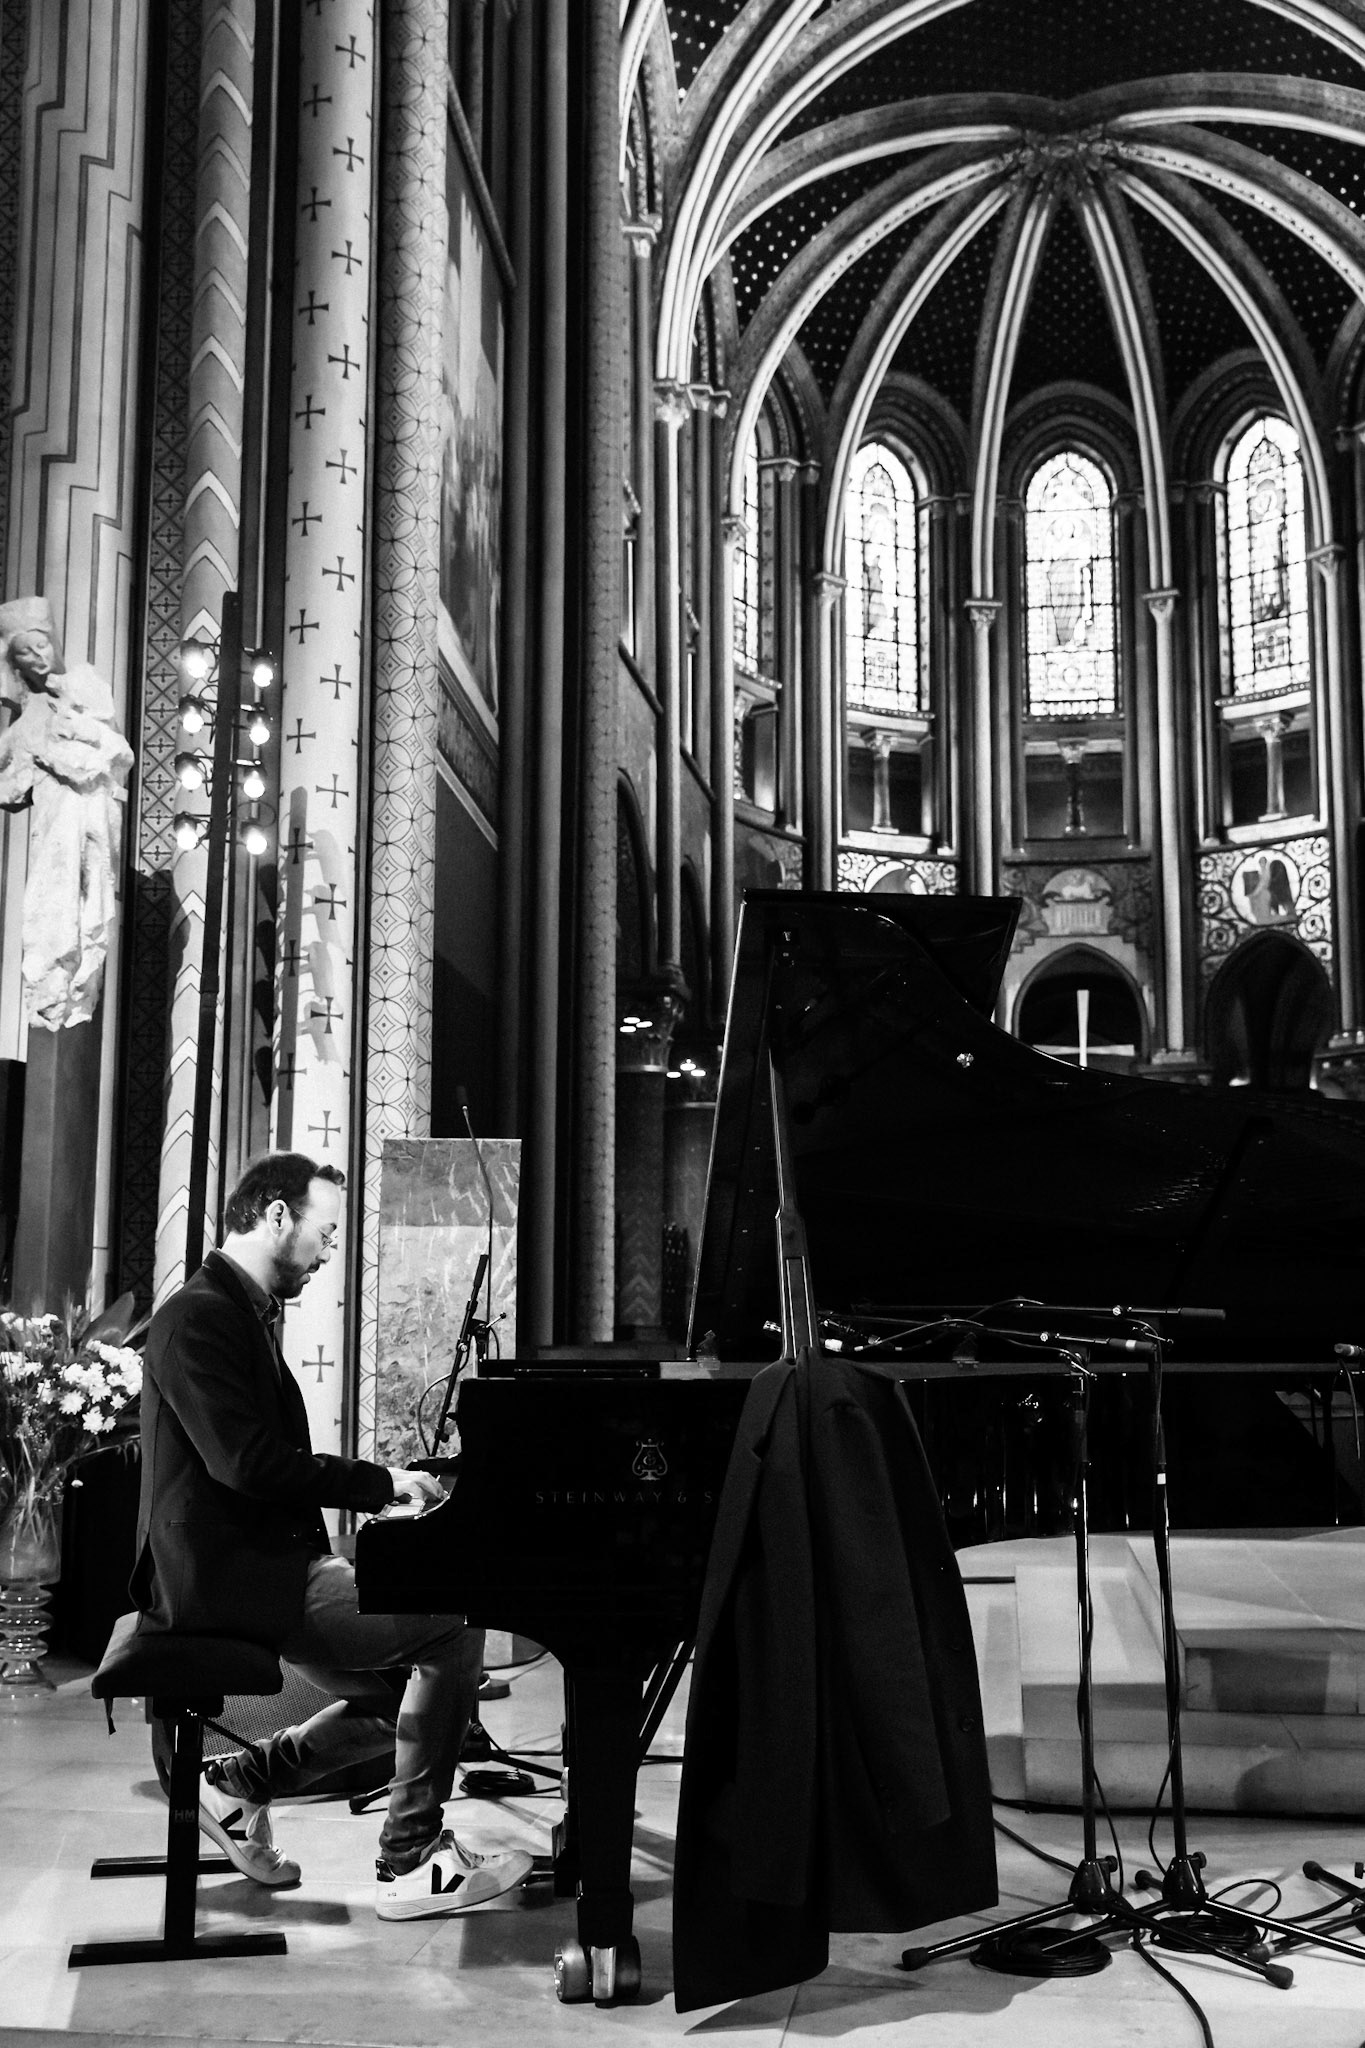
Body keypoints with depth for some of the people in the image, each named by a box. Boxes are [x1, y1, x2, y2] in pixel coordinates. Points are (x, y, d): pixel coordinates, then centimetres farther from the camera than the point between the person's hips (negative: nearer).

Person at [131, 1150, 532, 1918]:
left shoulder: (242, 1315, 17)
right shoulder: (200, 1319, -15)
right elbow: (247, 1462, -25)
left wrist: (382, 1485, 7)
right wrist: (381, 1481, -19)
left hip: (261, 1562, 10)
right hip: (227, 1576, -10)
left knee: (401, 1695, 10)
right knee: (453, 1628, -14)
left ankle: (239, 1782, 18)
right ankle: (411, 1866, -6)